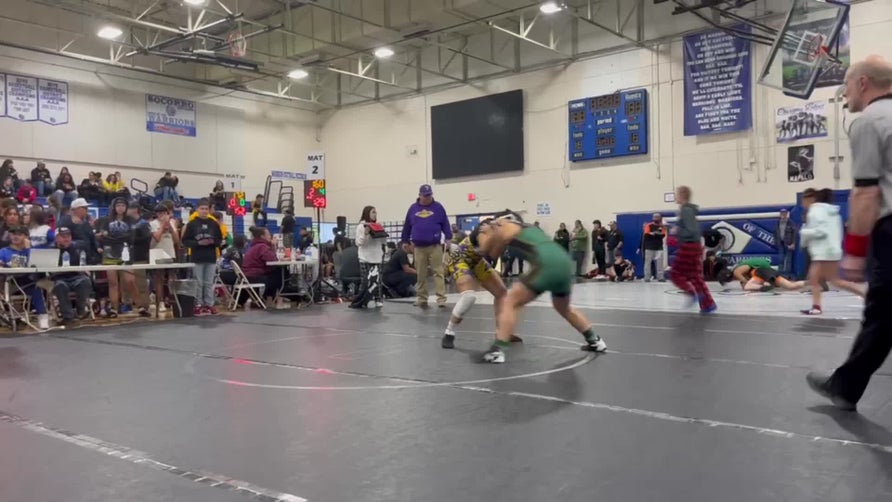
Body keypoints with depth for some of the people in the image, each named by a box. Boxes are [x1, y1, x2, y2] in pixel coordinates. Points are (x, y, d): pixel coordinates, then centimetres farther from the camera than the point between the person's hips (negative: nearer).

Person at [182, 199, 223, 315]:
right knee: (199, 283, 3)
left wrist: (212, 242, -10)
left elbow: (220, 240, 10)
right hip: (197, 258, -2)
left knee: (209, 283, 7)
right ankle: (198, 305, 10)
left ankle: (209, 304, 13)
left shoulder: (214, 224, 5)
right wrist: (198, 243, -15)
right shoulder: (192, 224, -2)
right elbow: (185, 241, -3)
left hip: (211, 258, 2)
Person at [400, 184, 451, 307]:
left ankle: (441, 298, -7)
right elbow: (407, 226, 14)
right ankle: (422, 298, 14)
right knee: (421, 274, 6)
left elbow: (445, 224, 2)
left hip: (435, 246, -2)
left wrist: (448, 238, -6)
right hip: (419, 247, 2)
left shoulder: (438, 207, 3)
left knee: (438, 272, -5)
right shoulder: (413, 208, 8)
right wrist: (405, 241, 15)